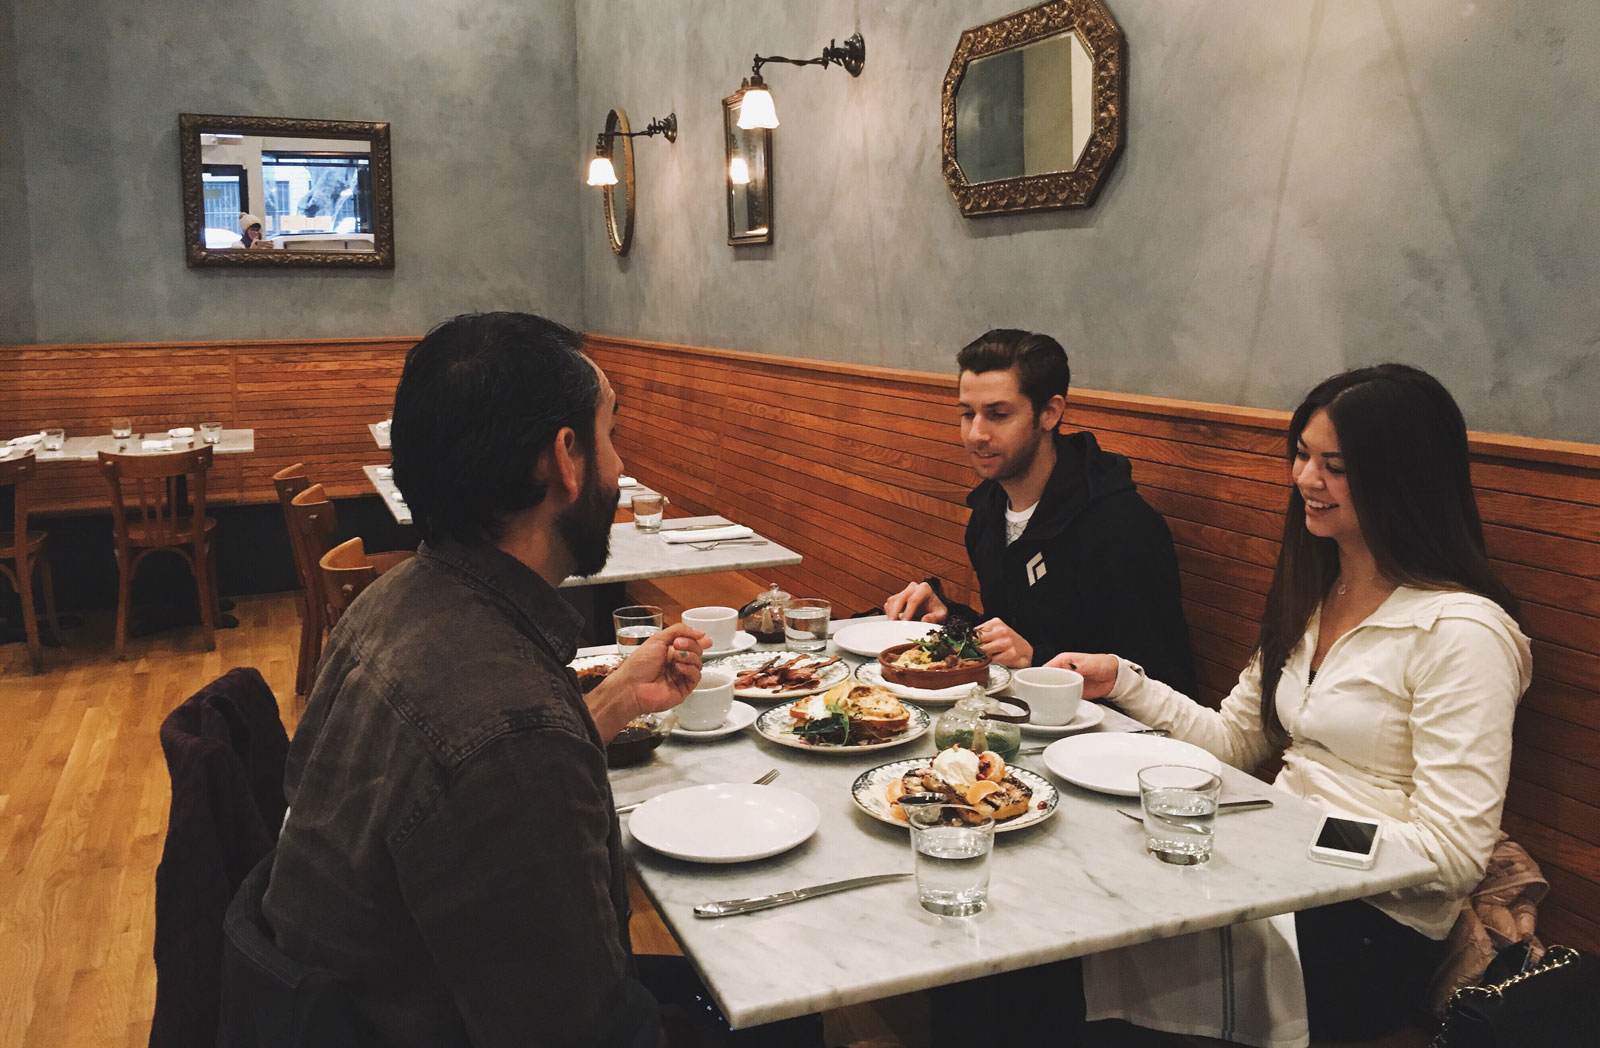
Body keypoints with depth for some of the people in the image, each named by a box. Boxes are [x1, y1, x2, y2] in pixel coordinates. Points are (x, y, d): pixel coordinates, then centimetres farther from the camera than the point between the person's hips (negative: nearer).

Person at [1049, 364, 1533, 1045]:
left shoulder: (1461, 632, -14)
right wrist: (1121, 682, 3)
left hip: (1376, 930, -7)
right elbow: (1235, 741, 14)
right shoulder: (1313, 595, 12)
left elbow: (1453, 853, -17)